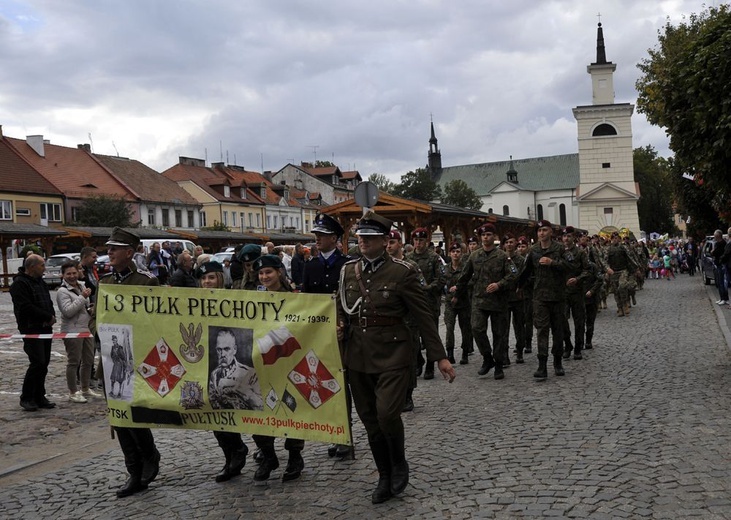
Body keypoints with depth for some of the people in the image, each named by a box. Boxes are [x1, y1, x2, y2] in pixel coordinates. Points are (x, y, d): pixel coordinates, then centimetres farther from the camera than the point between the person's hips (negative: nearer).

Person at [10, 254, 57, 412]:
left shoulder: (40, 282, 17)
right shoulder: (19, 284, -10)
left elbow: (49, 303, 20)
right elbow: (26, 307, -20)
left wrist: (51, 317, -1)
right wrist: (48, 317, -14)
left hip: (45, 329, 8)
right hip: (31, 330, -8)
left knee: (43, 364, 9)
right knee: (37, 363, -13)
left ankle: (39, 397, 16)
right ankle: (26, 398, -2)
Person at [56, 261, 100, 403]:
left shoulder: (82, 285, 12)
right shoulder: (63, 291, -11)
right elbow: (68, 311, -21)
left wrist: (91, 309, 6)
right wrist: (83, 297, -21)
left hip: (87, 328, 8)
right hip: (72, 331, -8)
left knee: (88, 360, 15)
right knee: (73, 362, -1)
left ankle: (85, 389, 27)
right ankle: (73, 392, 8)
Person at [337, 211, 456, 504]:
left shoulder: (402, 272, -8)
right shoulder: (348, 271, 6)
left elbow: (424, 316, -6)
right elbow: (341, 309, 20)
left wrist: (439, 356, -8)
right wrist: (340, 327, -3)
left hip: (392, 354, -5)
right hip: (357, 356, 5)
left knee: (387, 413, -17)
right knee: (370, 420, 9)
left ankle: (399, 463, 12)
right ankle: (385, 477, 26)